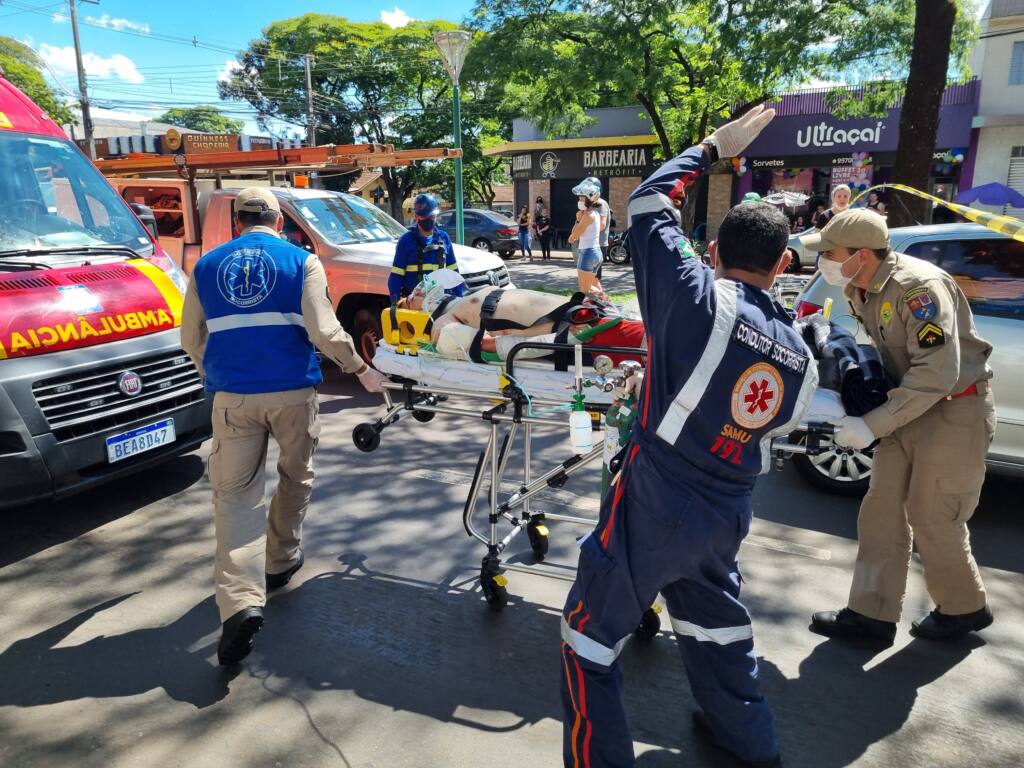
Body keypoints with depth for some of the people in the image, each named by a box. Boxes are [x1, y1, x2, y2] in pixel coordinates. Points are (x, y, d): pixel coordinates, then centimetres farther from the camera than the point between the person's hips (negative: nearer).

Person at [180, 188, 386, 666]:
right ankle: (280, 563, 33)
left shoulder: (207, 266, 10)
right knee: (295, 477, 20)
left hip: (232, 396, 1)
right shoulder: (301, 261, 2)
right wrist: (362, 369, 5)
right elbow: (324, 331, -9)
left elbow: (190, 338, 13)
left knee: (235, 492, 3)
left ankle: (240, 601, -11)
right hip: (293, 392, -1)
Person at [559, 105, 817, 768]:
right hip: (727, 519, 7)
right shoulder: (801, 357, 1)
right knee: (717, 622, 31)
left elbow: (650, 203, -7)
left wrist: (712, 148, 7)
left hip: (652, 510, -7)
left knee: (591, 638, 11)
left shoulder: (701, 301, -18)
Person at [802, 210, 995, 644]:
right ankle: (873, 614, 15)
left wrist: (872, 426, -28)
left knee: (931, 518, 2)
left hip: (956, 410, -8)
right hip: (910, 405, 8)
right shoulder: (859, 289, 1)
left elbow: (937, 374, -30)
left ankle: (964, 608, 27)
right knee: (882, 509, 6)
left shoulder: (920, 287, -26)